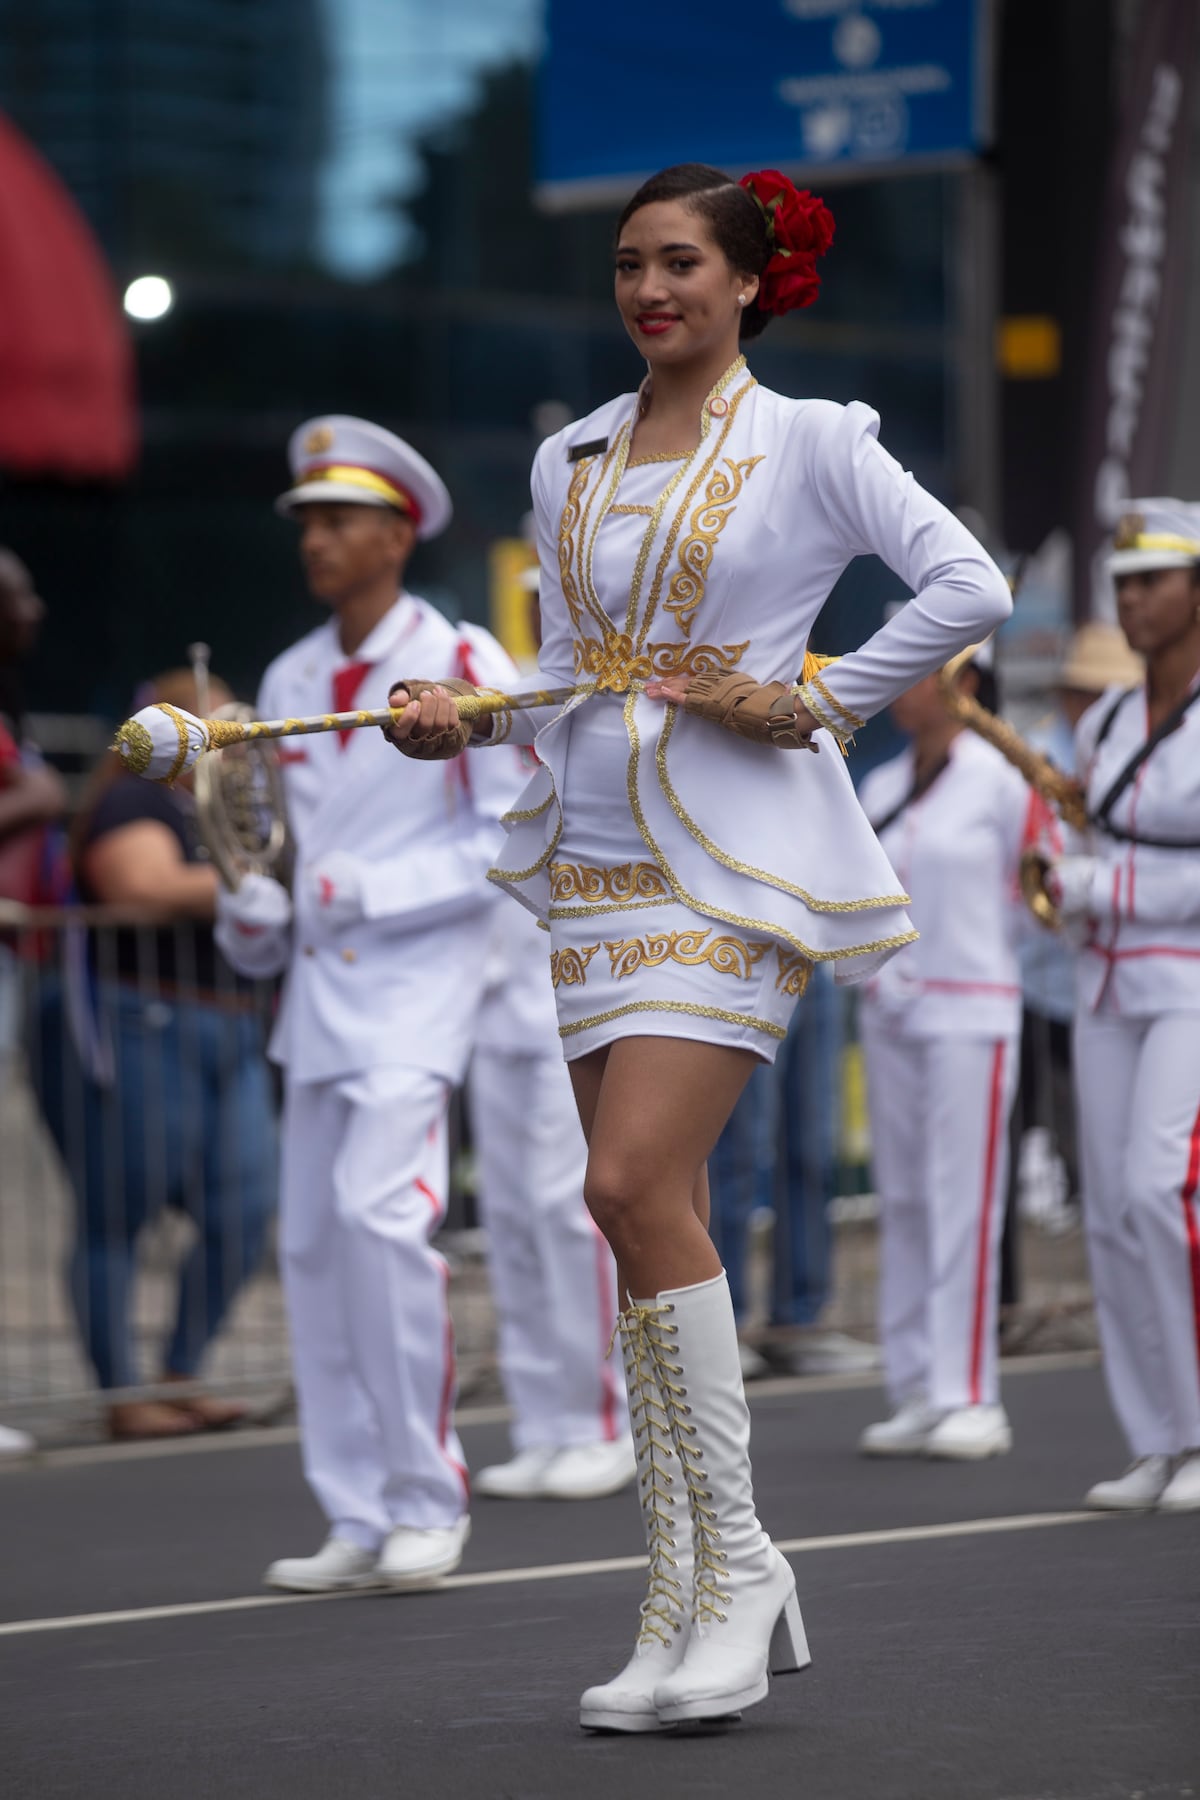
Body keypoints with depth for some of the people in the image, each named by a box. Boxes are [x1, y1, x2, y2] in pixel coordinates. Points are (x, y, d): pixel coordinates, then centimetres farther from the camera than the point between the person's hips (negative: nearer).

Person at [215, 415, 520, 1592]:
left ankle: (428, 1502, -11)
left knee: (379, 1207, -21)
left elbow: (515, 838, -10)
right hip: (317, 982, 7)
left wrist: (373, 890, -16)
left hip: (417, 977, -7)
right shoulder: (289, 681, 13)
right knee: (313, 1241, 4)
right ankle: (360, 1522, 10)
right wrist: (250, 907, 5)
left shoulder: (461, 666, -6)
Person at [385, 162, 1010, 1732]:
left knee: (635, 1186, -18)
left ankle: (735, 1560, -8)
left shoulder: (809, 442, -2)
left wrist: (809, 700, -11)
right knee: (648, 1211, 3)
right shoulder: (570, 462, 15)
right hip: (596, 860, 6)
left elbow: (970, 586, -10)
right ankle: (691, 1601, 8)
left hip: (736, 861, -6)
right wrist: (467, 719, 2)